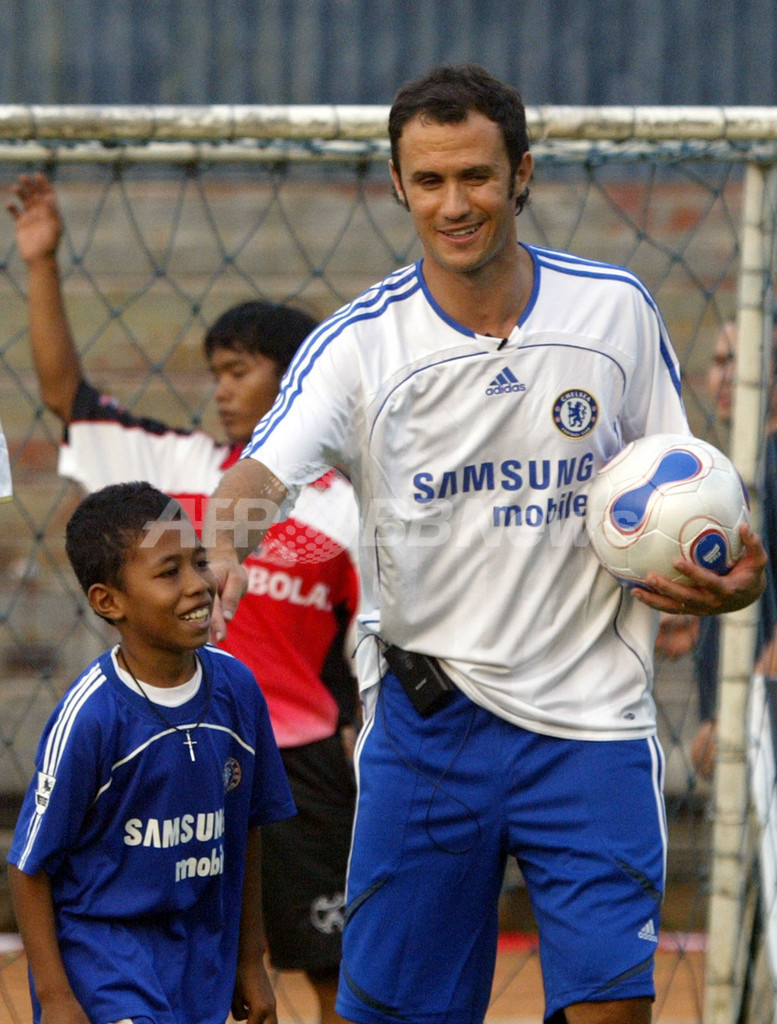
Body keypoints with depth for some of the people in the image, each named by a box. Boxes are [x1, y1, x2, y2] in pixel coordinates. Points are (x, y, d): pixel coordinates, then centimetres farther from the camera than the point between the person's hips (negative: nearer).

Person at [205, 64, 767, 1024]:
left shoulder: (615, 308, 1)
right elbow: (261, 472, -20)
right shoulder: (360, 342, -5)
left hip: (590, 722, 1)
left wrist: (724, 577, -8)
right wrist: (221, 544, -43)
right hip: (427, 719, 0)